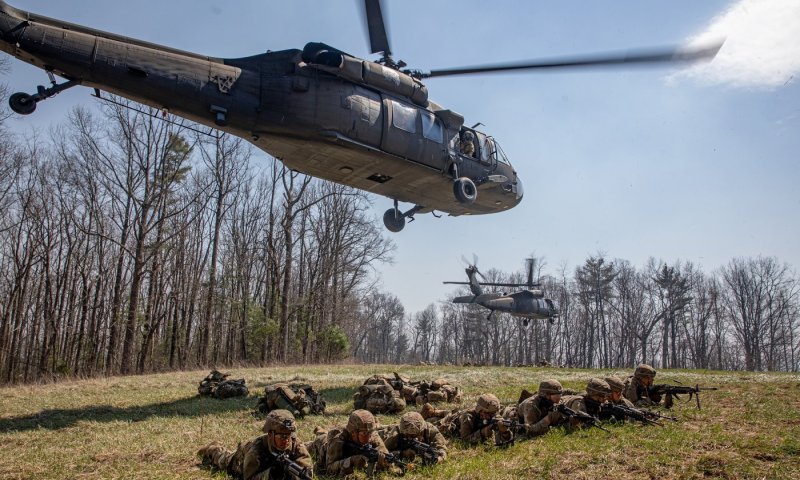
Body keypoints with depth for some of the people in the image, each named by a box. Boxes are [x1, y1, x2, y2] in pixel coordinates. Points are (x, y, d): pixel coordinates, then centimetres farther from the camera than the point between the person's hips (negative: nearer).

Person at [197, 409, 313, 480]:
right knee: (224, 461, 28)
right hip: (243, 458, -2)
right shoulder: (257, 448, -49)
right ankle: (212, 450, 57)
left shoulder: (295, 444, -41)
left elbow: (307, 466, -41)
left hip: (269, 463, 2)